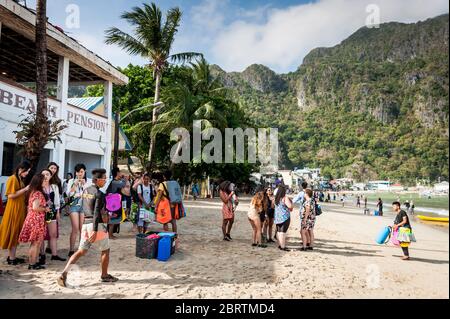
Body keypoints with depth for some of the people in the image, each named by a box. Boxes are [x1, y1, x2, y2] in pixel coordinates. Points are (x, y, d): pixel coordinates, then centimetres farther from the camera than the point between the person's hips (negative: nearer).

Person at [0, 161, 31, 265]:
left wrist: (27, 191, 5)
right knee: (12, 232, -1)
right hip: (13, 209, -8)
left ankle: (12, 256, 20)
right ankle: (11, 258, 7)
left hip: (20, 209, 8)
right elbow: (10, 195, -19)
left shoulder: (21, 179, 13)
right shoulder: (12, 179, -11)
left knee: (17, 233, 11)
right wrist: (25, 189, -17)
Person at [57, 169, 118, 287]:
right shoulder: (99, 194, -15)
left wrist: (105, 215, 27)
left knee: (81, 251, 10)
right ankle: (104, 276, 23)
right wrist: (95, 231, -24)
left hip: (86, 223, 7)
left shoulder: (86, 190, 11)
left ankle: (64, 273, -2)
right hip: (97, 224, -7)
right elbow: (96, 213, -22)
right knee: (105, 250, 11)